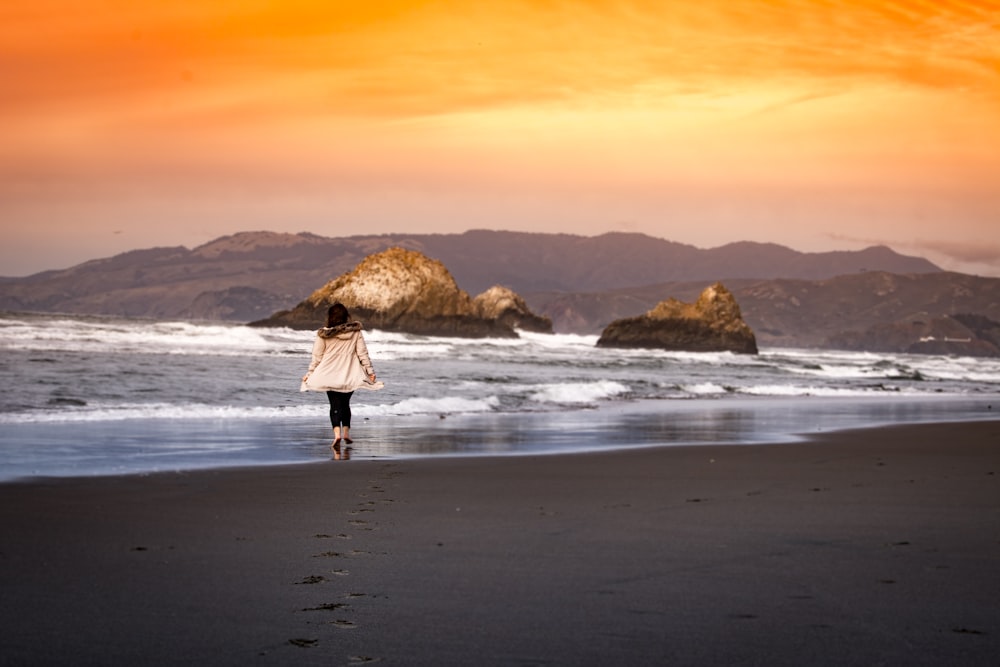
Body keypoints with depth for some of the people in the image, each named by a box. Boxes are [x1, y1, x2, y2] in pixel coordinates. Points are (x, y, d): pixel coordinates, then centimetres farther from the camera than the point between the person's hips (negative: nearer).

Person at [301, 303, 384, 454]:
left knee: (335, 404, 1)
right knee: (345, 403, 19)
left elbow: (317, 356, -2)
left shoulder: (323, 335, -7)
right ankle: (346, 432, 16)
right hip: (350, 375, 2)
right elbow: (362, 353, -2)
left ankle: (337, 433, -18)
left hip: (330, 376, -2)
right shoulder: (355, 332, -2)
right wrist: (370, 370, 5)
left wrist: (309, 373, 9)